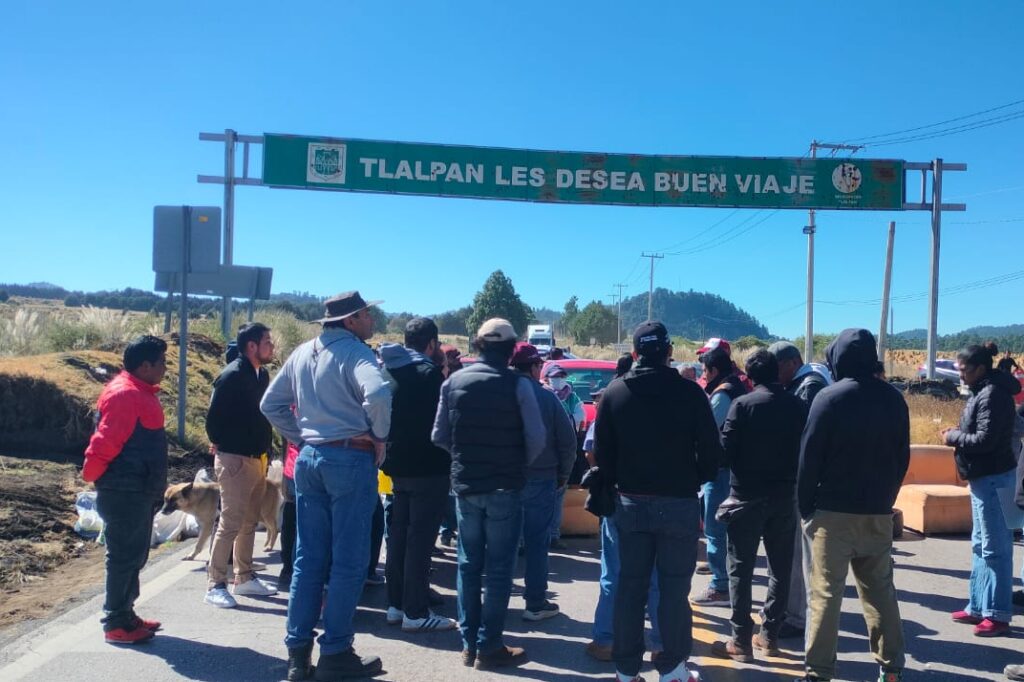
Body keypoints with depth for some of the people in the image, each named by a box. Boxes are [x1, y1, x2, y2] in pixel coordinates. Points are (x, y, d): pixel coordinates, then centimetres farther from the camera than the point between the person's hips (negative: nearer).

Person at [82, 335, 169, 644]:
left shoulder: (140, 393, 13)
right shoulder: (124, 394, -19)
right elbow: (106, 443, -23)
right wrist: (91, 475, -11)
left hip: (140, 491, 10)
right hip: (124, 492, -10)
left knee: (135, 556, 16)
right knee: (124, 556, -3)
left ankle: (125, 615, 26)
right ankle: (116, 624, 6)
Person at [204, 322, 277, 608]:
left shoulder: (261, 374, 11)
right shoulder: (232, 375, -15)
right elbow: (214, 417, -14)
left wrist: (265, 450, 11)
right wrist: (223, 446, -2)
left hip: (257, 458, 8)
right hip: (235, 460, -8)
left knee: (249, 523, 15)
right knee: (230, 523, -4)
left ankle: (245, 578, 27)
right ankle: (215, 585, 5)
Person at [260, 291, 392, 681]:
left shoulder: (302, 353, 12)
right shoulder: (353, 351, -11)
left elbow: (271, 404, 16)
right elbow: (377, 393, -29)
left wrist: (301, 438, 14)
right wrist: (380, 437, -14)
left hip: (309, 458, 7)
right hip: (350, 459, -7)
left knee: (308, 558, 12)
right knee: (349, 562, 2)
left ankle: (298, 650, 17)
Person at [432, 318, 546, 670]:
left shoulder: (453, 382, -1)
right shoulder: (517, 384, -11)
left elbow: (439, 436, 3)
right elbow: (537, 439, -12)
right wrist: (519, 466, 7)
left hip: (465, 485, 4)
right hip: (505, 487, -3)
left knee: (469, 564, 14)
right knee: (498, 568, 5)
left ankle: (469, 643, 21)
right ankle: (489, 647, 10)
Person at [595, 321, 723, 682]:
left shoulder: (614, 392, 0)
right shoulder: (689, 392, -8)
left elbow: (602, 452, 1)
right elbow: (710, 451, -6)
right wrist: (694, 481, 11)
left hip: (631, 503, 3)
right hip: (679, 503, -2)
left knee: (630, 586, 10)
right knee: (674, 588, 6)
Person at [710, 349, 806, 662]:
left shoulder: (743, 404, -10)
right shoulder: (797, 406, 2)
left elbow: (725, 450, -12)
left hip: (747, 495, -4)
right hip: (785, 495, 4)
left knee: (741, 569, 2)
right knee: (781, 568, 15)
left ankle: (741, 641, 3)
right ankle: (769, 635, 20)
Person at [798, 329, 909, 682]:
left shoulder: (829, 398, -10)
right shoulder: (894, 399, 6)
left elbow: (809, 458, -10)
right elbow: (902, 458, 11)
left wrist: (805, 507, -1)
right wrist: (885, 498, 16)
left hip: (833, 511, -5)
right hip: (879, 512, 5)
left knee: (825, 594, -1)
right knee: (880, 590, 15)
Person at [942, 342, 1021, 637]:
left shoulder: (993, 395, -18)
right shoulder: (983, 391, 13)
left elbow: (985, 439, -24)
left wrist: (953, 436, -11)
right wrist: (957, 435, 1)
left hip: (993, 478, -11)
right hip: (984, 477, 11)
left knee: (995, 548, -5)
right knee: (981, 546, 15)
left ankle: (998, 615, 1)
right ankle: (978, 607, 24)